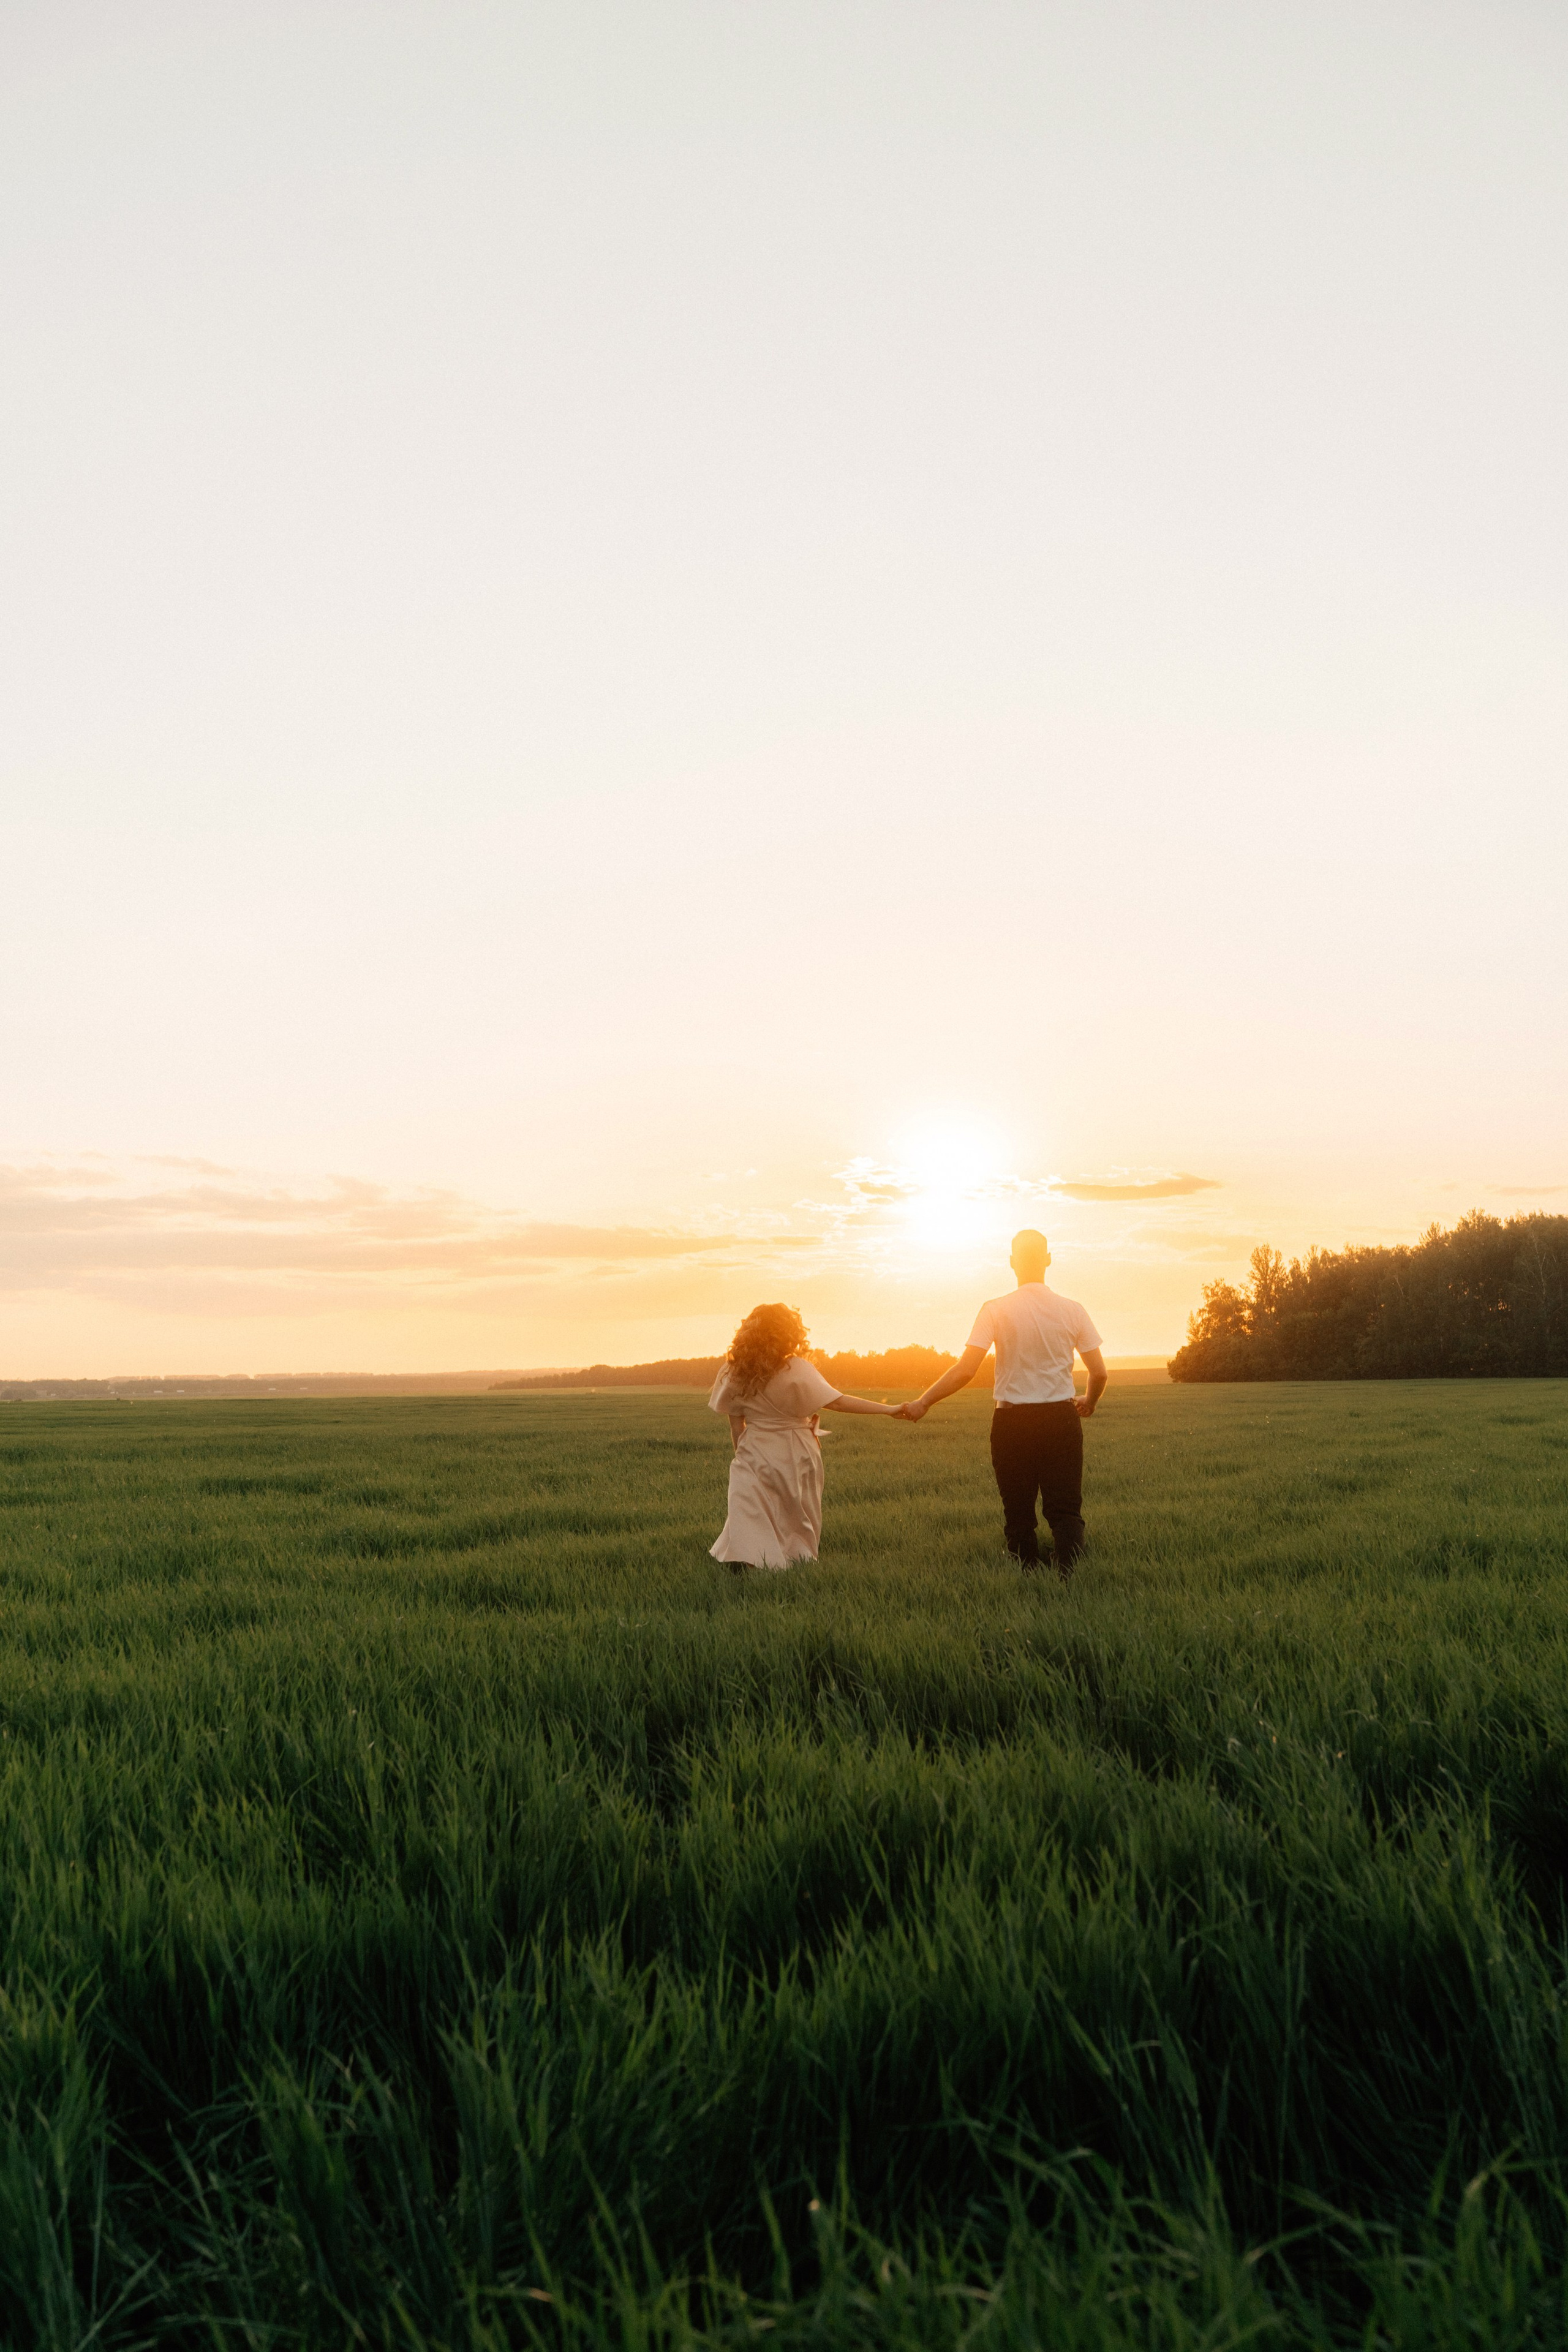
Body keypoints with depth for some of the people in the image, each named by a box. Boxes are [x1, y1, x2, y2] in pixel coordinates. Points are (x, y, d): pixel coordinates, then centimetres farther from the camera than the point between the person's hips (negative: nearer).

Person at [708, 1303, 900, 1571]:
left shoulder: (734, 1373, -1)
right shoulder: (796, 1370, -14)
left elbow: (736, 1425, 5)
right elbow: (837, 1402, -17)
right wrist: (887, 1409, -13)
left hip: (753, 1456, 2)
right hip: (794, 1456, -2)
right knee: (799, 1522, 12)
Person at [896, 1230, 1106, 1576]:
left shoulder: (996, 1310, -6)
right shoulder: (1072, 1310, 1)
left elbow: (965, 1370, -11)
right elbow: (1099, 1373, 3)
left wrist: (923, 1403, -2)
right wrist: (1090, 1403, 24)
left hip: (1012, 1420, -1)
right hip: (1061, 1417, 1)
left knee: (1019, 1512, 10)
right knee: (1065, 1509, 5)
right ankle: (1069, 1580, -10)